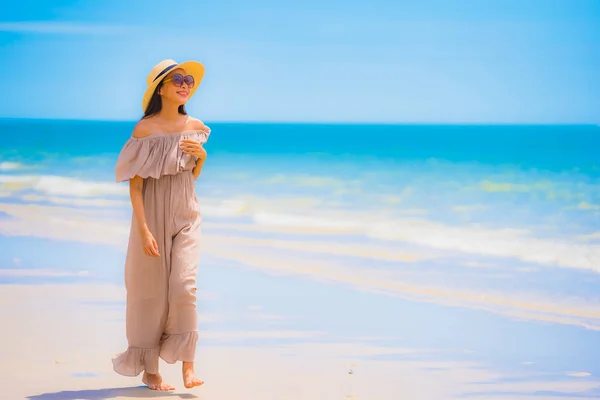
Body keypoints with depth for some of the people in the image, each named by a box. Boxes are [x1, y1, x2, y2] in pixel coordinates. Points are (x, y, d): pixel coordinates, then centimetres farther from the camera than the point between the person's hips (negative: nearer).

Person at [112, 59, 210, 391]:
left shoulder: (195, 127, 4)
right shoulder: (145, 130, -11)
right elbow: (135, 183, -11)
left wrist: (202, 155, -5)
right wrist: (143, 230, -18)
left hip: (186, 217, 3)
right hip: (153, 215, -3)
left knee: (184, 285, -12)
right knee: (151, 292, 3)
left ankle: (187, 364, -3)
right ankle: (150, 370, 15)